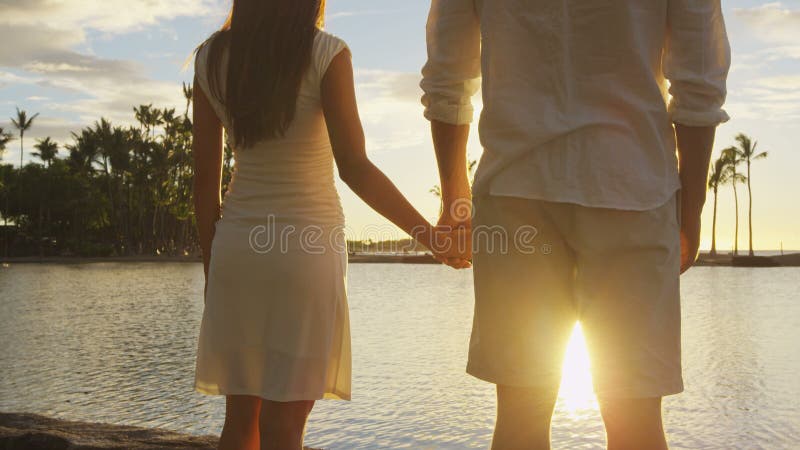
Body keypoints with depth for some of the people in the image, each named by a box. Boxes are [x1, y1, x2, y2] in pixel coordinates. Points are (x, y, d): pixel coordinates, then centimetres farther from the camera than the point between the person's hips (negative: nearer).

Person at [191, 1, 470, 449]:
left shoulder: (212, 57, 5)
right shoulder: (327, 54, -8)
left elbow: (206, 177, 4)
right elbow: (354, 167, -15)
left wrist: (211, 263, 12)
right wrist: (431, 235, -9)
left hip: (237, 244, 5)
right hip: (307, 243, -4)